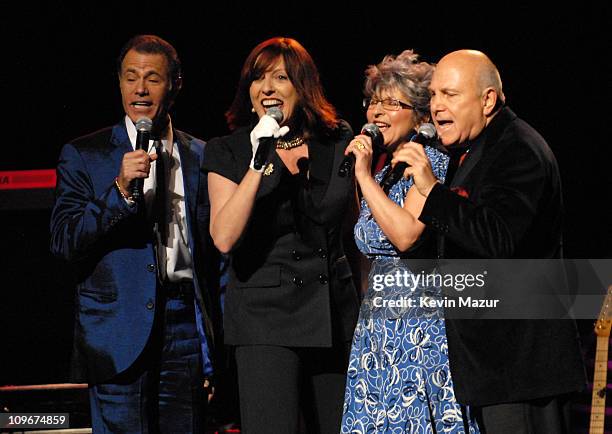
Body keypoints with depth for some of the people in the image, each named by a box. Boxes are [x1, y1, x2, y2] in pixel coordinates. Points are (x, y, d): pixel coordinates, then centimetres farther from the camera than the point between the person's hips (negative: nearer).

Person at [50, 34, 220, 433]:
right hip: (120, 330, -2)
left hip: (186, 323, 2)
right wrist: (120, 189, -16)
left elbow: (218, 251, 15)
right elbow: (64, 242, -3)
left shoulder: (201, 158, 12)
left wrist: (220, 347, 10)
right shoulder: (83, 156, 5)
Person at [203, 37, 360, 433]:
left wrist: (364, 300, 15)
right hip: (266, 315, -3)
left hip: (336, 312, 4)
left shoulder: (338, 141, 8)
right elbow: (224, 237, -15)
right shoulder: (229, 152, 0)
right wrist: (260, 163, -19)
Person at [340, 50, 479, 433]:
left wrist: (365, 176, -19)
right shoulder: (377, 172, 14)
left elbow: (406, 236, -24)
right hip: (375, 327, 8)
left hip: (421, 326, -8)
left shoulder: (428, 162, -9)